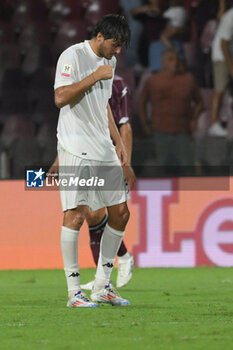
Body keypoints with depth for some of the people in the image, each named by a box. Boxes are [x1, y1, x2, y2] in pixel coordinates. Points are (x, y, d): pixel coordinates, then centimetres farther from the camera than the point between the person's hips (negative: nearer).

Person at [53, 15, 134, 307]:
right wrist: (95, 76, -19)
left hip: (104, 150, 8)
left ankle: (102, 286, 15)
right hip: (76, 149, -8)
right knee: (75, 214, -12)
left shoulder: (108, 62, 17)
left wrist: (118, 142, 23)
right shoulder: (73, 56, -8)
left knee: (120, 212, 5)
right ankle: (74, 291, -6)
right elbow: (60, 98, -20)